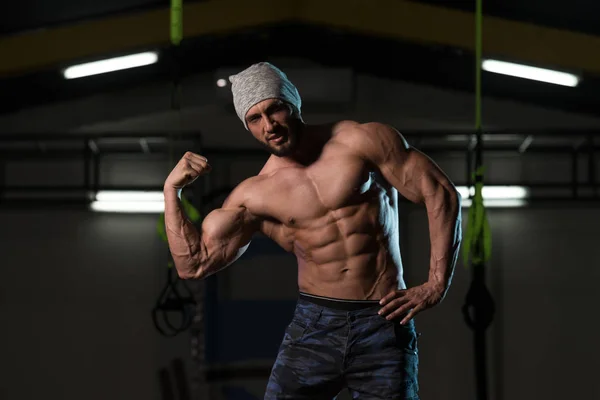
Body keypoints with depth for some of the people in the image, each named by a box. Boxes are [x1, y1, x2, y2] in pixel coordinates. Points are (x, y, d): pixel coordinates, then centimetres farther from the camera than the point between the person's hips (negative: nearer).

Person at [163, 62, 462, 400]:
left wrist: (436, 286, -9)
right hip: (314, 326, 2)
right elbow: (194, 264, 5)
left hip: (384, 325, -2)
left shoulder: (362, 141, -3)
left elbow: (441, 194, -4)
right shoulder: (256, 195, 4)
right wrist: (172, 189, -4)